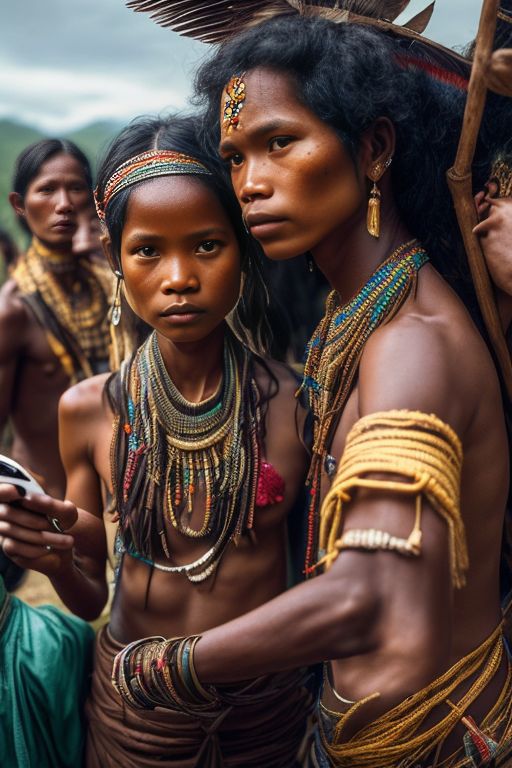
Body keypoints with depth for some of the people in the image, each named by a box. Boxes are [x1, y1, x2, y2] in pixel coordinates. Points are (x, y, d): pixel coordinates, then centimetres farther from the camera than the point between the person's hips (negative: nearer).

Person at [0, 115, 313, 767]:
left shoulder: (296, 403, -16)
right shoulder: (88, 410, -11)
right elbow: (91, 597, -2)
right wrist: (56, 562, -21)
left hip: (270, 706, -1)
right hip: (133, 706, 1)